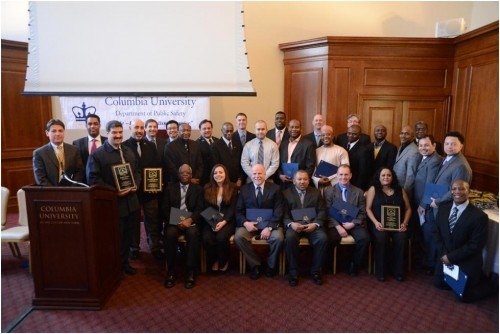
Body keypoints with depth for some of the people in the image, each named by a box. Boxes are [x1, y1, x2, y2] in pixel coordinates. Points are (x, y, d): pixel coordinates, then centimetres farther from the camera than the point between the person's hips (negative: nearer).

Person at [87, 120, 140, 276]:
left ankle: (124, 262, 34)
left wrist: (136, 184, -3)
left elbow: (136, 171, 18)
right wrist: (113, 191, -21)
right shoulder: (97, 154, -9)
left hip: (131, 202, 6)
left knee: (127, 235, 16)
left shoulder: (129, 152, 12)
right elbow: (93, 179, -14)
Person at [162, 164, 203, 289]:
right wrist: (176, 221, -11)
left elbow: (200, 209, 2)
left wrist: (190, 220, -18)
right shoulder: (170, 187, 16)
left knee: (193, 234, -34)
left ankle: (190, 272, -24)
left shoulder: (198, 189, 14)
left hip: (191, 222, -1)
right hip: (174, 221, 1)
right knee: (169, 234, -31)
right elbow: (165, 208, 7)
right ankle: (171, 272, -18)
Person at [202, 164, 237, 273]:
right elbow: (206, 208, 6)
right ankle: (214, 261, 3)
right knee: (206, 238, -27)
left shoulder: (233, 188, 2)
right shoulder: (207, 188, 9)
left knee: (221, 237, -30)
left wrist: (223, 222, -19)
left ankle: (224, 262, 1)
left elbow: (233, 208, -4)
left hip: (227, 221, -2)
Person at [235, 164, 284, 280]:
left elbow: (278, 212, -4)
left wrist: (269, 227, -19)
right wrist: (245, 223, -16)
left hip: (269, 223, -1)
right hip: (250, 223, 1)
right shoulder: (244, 189, 9)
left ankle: (271, 265, 1)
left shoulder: (275, 188, 3)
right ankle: (255, 265, -5)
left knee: (278, 238, -29)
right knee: (238, 237, -27)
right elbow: (238, 211, 5)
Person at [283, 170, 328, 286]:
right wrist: (291, 224, -18)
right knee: (290, 238, -33)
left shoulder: (316, 192, 16)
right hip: (294, 225, -1)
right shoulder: (286, 193, 11)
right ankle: (294, 272, -14)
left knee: (323, 238, -28)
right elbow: (284, 214, 3)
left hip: (312, 224, 2)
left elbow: (322, 211, 8)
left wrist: (315, 224, -12)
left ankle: (315, 271, -6)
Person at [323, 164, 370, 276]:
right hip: (335, 223, -2)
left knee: (365, 238, -26)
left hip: (353, 224, 2)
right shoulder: (329, 191, 6)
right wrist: (338, 226, -14)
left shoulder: (359, 192, 11)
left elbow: (362, 212, 6)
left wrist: (353, 223, -11)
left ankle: (354, 265, -1)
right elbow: (328, 212, -1)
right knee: (332, 239, -32)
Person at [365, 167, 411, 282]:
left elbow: (408, 209, 13)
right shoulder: (373, 189, 5)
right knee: (381, 238, -32)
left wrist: (405, 223, -3)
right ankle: (380, 272, -17)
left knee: (401, 238, -28)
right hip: (379, 224, -2)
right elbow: (368, 209, 0)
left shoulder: (399, 190, 13)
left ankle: (398, 271, -11)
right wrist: (375, 222, -14)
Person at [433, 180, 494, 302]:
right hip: (445, 256, 5)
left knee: (464, 295, 8)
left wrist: (451, 257, -19)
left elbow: (475, 245, -21)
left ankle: (487, 285, 32)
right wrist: (444, 254, -10)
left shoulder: (479, 216, -23)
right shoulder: (443, 208, -5)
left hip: (467, 262, -5)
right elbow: (437, 232, 2)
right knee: (439, 283, 17)